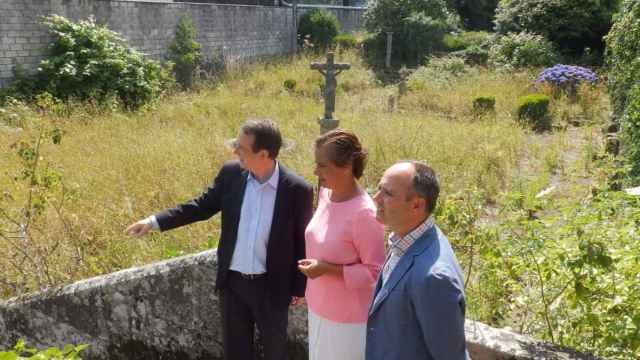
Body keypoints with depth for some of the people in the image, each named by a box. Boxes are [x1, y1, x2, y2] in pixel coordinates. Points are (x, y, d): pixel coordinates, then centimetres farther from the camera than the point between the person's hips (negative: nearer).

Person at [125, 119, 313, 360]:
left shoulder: (297, 190, -18)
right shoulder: (231, 173, -8)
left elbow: (302, 241, -9)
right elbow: (202, 206, 3)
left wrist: (299, 287, -3)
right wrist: (155, 221, -4)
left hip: (272, 286, -3)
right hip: (232, 281, 4)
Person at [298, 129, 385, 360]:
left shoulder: (364, 213, -26)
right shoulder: (326, 194, -3)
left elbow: (375, 271, -20)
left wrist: (327, 269, -26)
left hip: (348, 317, -7)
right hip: (320, 306, 7)